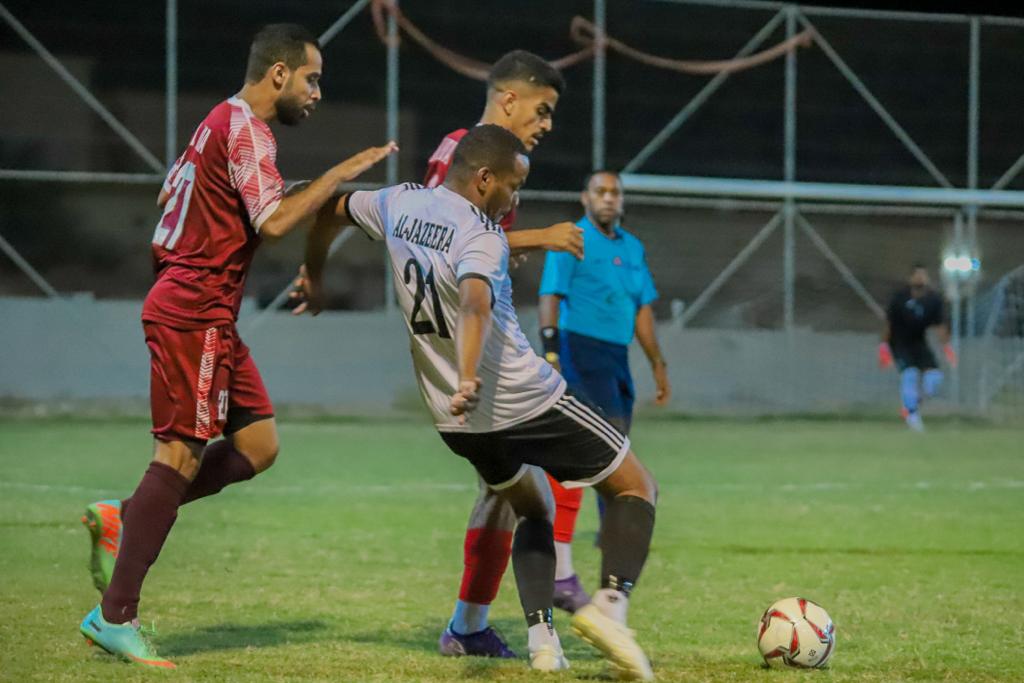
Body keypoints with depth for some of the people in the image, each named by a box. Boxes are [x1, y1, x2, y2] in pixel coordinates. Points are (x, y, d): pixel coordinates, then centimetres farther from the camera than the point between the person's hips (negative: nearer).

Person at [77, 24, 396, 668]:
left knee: (258, 446, 7)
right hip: (195, 317, -10)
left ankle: (122, 520, 8)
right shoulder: (246, 129, -13)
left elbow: (169, 195, 27)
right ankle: (115, 616, -9)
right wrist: (342, 173, -17)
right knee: (181, 455, -10)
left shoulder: (221, 123, 18)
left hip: (209, 318, 10)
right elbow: (275, 220, -24)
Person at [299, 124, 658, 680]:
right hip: (527, 400, -7)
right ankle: (609, 604, -14)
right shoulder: (482, 235, -19)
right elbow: (475, 302, -38)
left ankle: (540, 635, 8)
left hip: (457, 421, 7)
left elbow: (330, 213, 21)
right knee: (635, 488, 8)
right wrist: (469, 380, -53)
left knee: (532, 509, 28)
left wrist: (314, 279, 39)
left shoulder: (399, 204, 3)